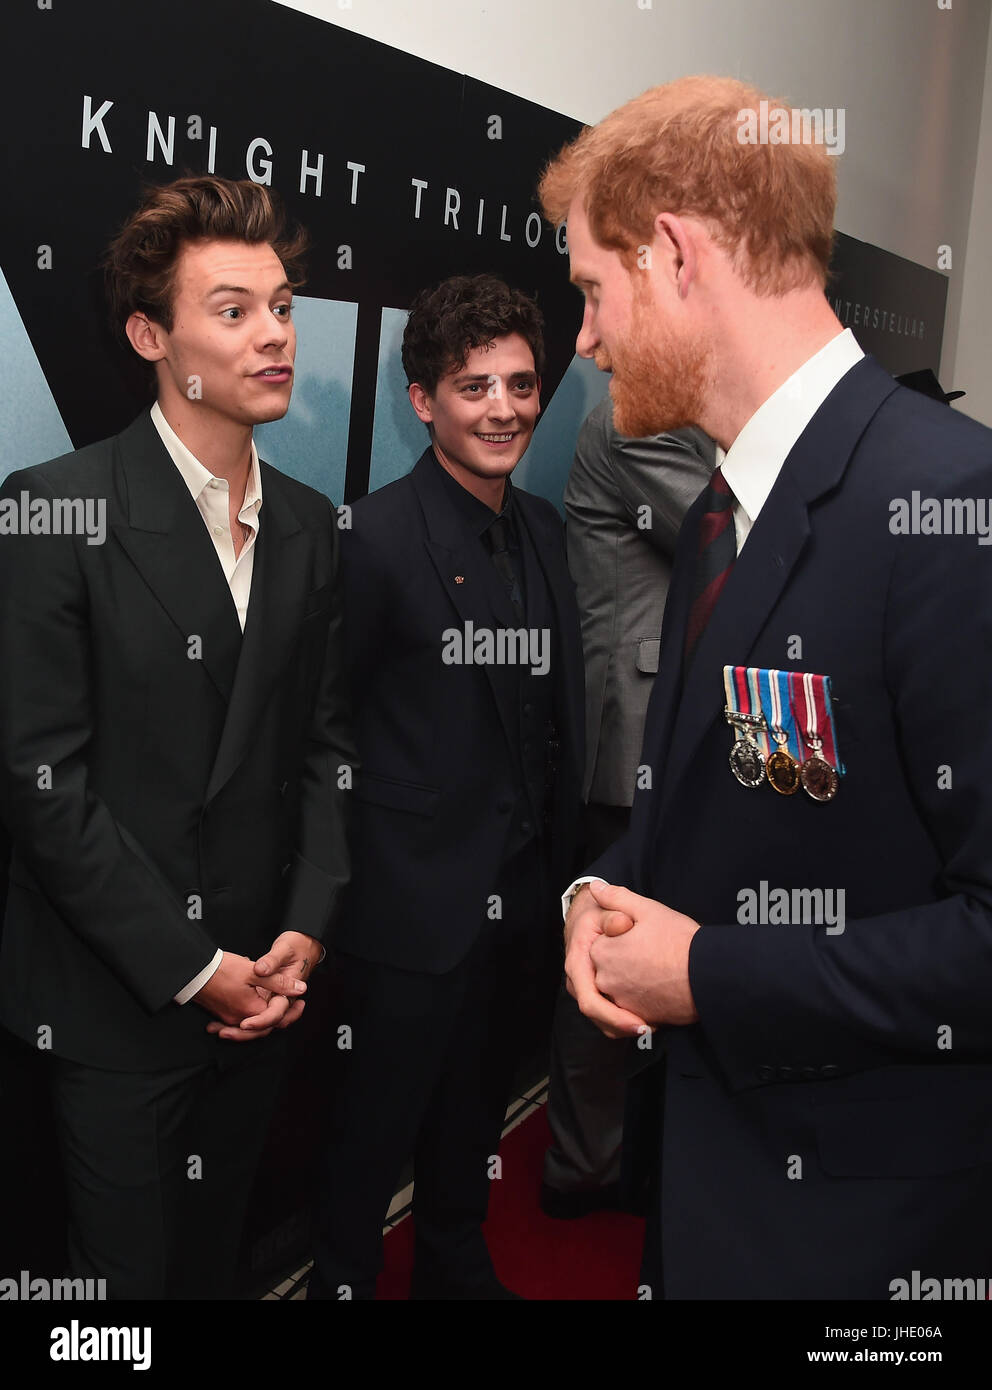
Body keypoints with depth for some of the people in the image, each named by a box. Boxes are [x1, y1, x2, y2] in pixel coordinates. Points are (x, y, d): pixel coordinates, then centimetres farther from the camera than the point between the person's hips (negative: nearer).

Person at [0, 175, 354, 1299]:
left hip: (260, 984, 5)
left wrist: (305, 931, -3)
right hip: (116, 997, -4)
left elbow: (327, 743, 8)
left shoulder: (311, 527, 5)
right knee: (128, 1267, 13)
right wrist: (193, 969, -14)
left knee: (215, 1253, 22)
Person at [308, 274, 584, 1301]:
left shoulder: (543, 530, 6)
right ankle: (340, 1280, 36)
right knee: (372, 1135, 12)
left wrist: (558, 863, 10)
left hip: (519, 897, 7)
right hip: (414, 905, -7)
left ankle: (455, 1267, 48)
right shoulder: (377, 535, -18)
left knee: (473, 1117, 26)